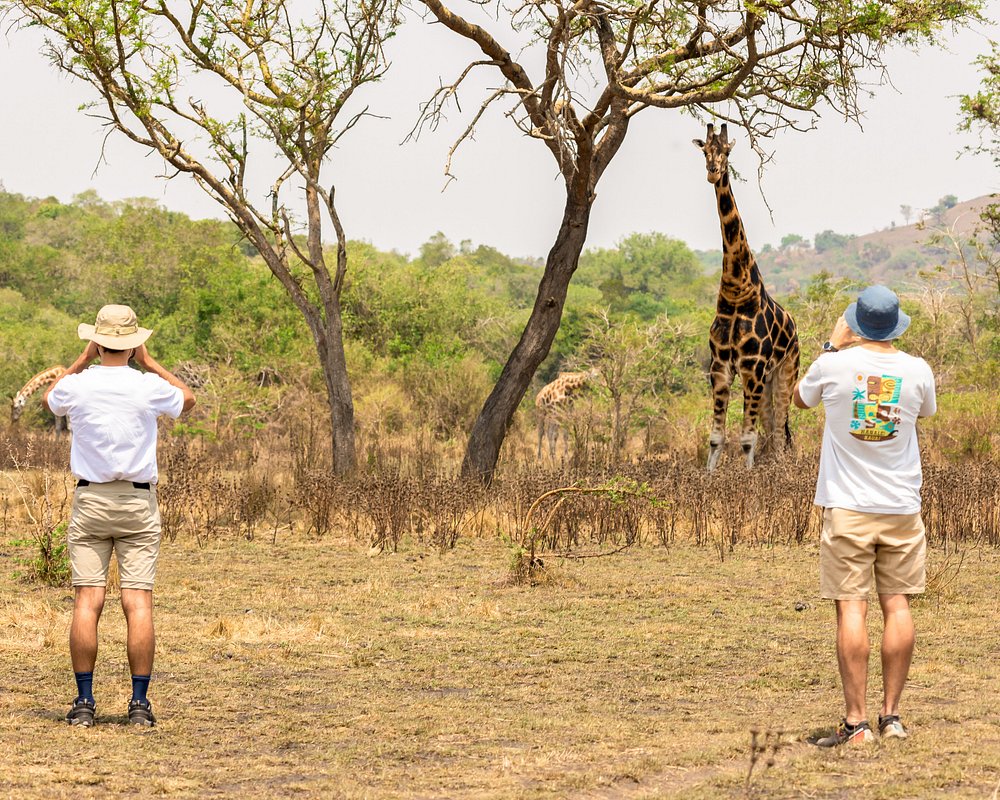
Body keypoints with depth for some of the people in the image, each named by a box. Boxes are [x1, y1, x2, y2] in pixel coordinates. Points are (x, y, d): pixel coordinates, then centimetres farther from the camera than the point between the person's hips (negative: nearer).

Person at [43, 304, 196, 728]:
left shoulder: (77, 385, -4)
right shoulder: (148, 387, -6)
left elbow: (49, 400, 21)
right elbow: (188, 399, 17)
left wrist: (82, 360, 17)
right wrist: (148, 362, 16)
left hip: (90, 500, 1)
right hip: (138, 502, -1)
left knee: (87, 601, 0)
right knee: (138, 603, -2)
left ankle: (84, 701, -2)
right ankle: (140, 702, -4)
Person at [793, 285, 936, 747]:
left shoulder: (835, 365, -9)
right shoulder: (916, 370, -3)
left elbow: (800, 398, 13)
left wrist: (833, 345, 18)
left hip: (847, 507, -2)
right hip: (902, 507, 2)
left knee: (851, 608, -3)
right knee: (897, 605, 7)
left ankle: (857, 722, -6)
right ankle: (892, 716, 9)